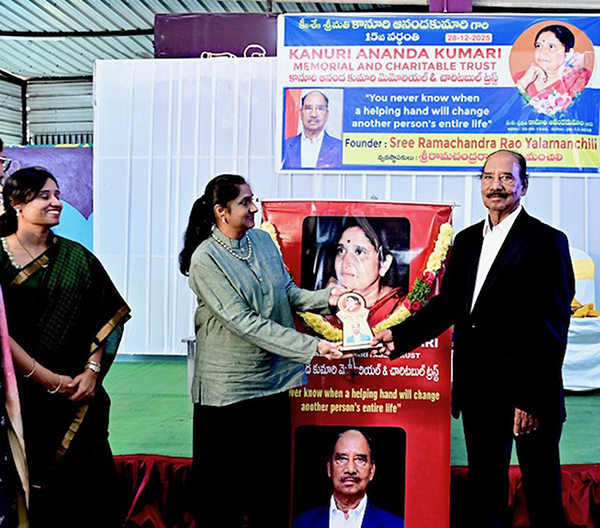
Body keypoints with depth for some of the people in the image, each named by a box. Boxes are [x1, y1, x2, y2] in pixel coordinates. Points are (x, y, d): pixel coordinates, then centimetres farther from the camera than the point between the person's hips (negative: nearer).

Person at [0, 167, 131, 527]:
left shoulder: (77, 258, 5)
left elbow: (106, 316, 4)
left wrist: (92, 370, -8)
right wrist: (46, 377, -13)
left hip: (77, 393, 2)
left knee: (82, 477, 7)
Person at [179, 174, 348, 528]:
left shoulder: (263, 239, 5)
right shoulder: (205, 259, -16)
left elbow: (288, 293, 10)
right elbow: (244, 323, -21)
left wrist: (326, 298, -11)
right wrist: (311, 347, -24)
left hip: (273, 377, 6)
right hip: (228, 388, -6)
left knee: (274, 473, 15)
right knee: (220, 481, 8)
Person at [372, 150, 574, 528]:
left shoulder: (546, 241, -9)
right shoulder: (467, 240, 11)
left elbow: (552, 327, -12)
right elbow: (447, 305, 13)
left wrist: (532, 399, -16)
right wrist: (399, 336, 1)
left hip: (529, 394, -5)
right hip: (479, 390, 6)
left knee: (542, 489, 9)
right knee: (485, 485, 17)